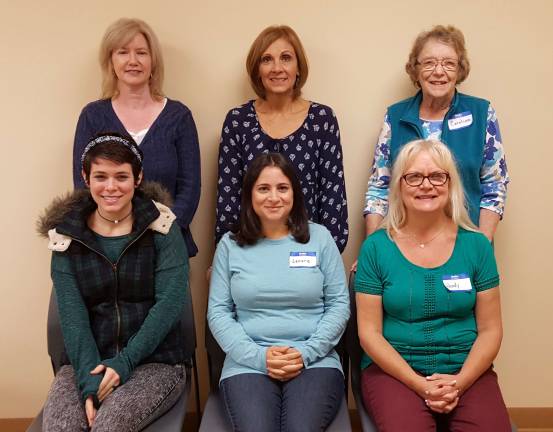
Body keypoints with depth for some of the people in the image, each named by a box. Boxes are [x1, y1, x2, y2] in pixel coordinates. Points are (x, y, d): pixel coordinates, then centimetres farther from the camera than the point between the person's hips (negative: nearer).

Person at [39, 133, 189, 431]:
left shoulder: (161, 226, -3)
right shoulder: (67, 234, 3)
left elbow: (170, 302, -11)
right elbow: (72, 313, -6)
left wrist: (125, 362, -19)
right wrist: (90, 377, -19)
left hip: (156, 361, -2)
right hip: (86, 362, 2)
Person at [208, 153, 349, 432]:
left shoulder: (319, 237, 8)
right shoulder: (230, 244, 8)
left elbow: (339, 304, 5)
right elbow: (218, 312, 4)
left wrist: (306, 353, -8)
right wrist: (258, 356, -9)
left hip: (315, 362, 0)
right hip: (248, 364, 0)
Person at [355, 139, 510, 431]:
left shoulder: (476, 245, 3)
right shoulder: (376, 248, -2)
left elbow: (490, 330, 5)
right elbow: (369, 333, -2)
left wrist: (459, 382, -11)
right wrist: (420, 384, -13)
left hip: (467, 370, 2)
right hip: (394, 369, -1)